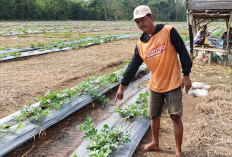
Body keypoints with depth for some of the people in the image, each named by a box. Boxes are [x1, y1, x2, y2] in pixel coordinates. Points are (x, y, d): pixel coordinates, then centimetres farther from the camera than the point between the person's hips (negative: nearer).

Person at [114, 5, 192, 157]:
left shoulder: (168, 31, -12)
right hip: (155, 86, 5)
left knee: (176, 117, 2)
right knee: (154, 116, 16)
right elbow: (132, 67, 6)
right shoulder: (141, 44, 1)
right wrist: (122, 87, 7)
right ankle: (155, 143, 40)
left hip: (173, 84, -4)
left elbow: (183, 52, -9)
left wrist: (186, 75, -10)